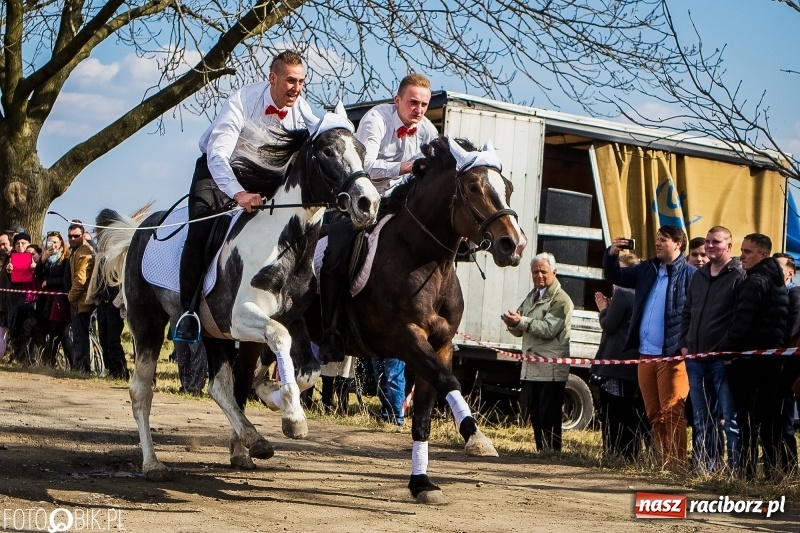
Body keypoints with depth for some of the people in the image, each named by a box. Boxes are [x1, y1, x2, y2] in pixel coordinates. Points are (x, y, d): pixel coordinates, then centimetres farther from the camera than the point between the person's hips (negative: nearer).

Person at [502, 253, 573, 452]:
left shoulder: (561, 300, -7)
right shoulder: (531, 297, 19)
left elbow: (549, 329, -19)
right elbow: (521, 331, 17)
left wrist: (521, 321, -24)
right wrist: (512, 323, -6)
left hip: (551, 369, -8)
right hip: (533, 367, 8)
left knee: (548, 417, -7)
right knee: (535, 414, 11)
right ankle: (541, 452, 18)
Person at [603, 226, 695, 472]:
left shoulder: (691, 274, -7)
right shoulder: (647, 269, 15)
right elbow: (614, 276, 23)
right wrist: (612, 254, 4)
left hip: (672, 356, -7)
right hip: (646, 353, 7)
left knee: (671, 414, -8)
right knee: (654, 415, 10)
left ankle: (676, 466, -5)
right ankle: (662, 463, 17)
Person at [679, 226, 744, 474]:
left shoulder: (738, 276, -4)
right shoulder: (699, 276, 17)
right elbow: (687, 313, 23)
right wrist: (684, 344, 12)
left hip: (723, 358, -7)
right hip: (696, 358, 7)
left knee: (730, 417, -5)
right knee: (701, 418, 11)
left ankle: (736, 467, -3)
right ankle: (704, 466, 18)